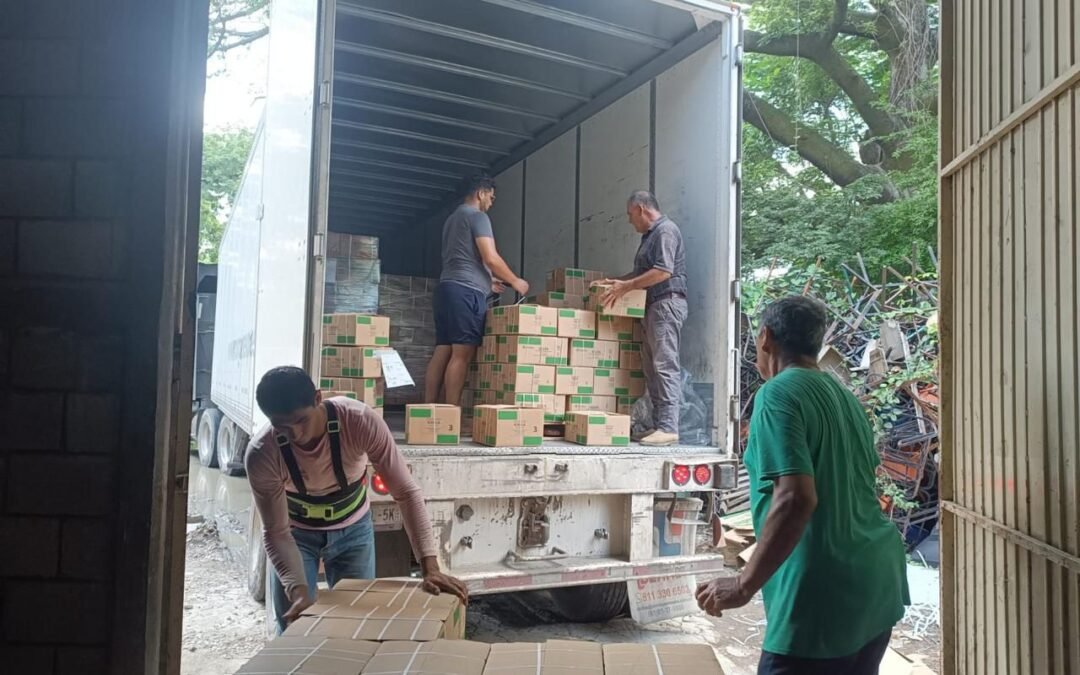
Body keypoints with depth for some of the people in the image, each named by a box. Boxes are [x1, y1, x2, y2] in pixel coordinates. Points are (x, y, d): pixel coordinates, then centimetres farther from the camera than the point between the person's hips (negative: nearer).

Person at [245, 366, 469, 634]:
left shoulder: (360, 421, -34)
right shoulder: (261, 454, -31)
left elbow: (406, 492, -30)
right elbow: (276, 532, -22)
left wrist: (429, 567, -37)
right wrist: (299, 591, -36)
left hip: (353, 528, 0)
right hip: (296, 532, 0)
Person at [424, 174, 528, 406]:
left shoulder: (452, 219, 26)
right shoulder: (477, 216, -3)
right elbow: (490, 258, -11)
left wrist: (487, 280, 36)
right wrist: (515, 281, 2)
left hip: (447, 287, 9)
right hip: (466, 291, -9)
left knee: (442, 351, 4)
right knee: (461, 354, -11)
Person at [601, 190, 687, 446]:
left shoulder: (666, 229, -8)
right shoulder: (650, 234, 22)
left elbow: (663, 271, -19)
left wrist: (627, 287, -17)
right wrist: (616, 281, 20)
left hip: (667, 303, -10)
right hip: (655, 305, 10)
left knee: (665, 365, -13)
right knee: (652, 365, 6)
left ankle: (669, 428, -14)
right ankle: (659, 424, 8)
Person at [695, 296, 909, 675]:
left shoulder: (778, 394, -13)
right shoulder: (845, 396, 13)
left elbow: (796, 500, -24)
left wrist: (744, 586, -18)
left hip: (823, 598, -9)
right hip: (877, 585, 9)